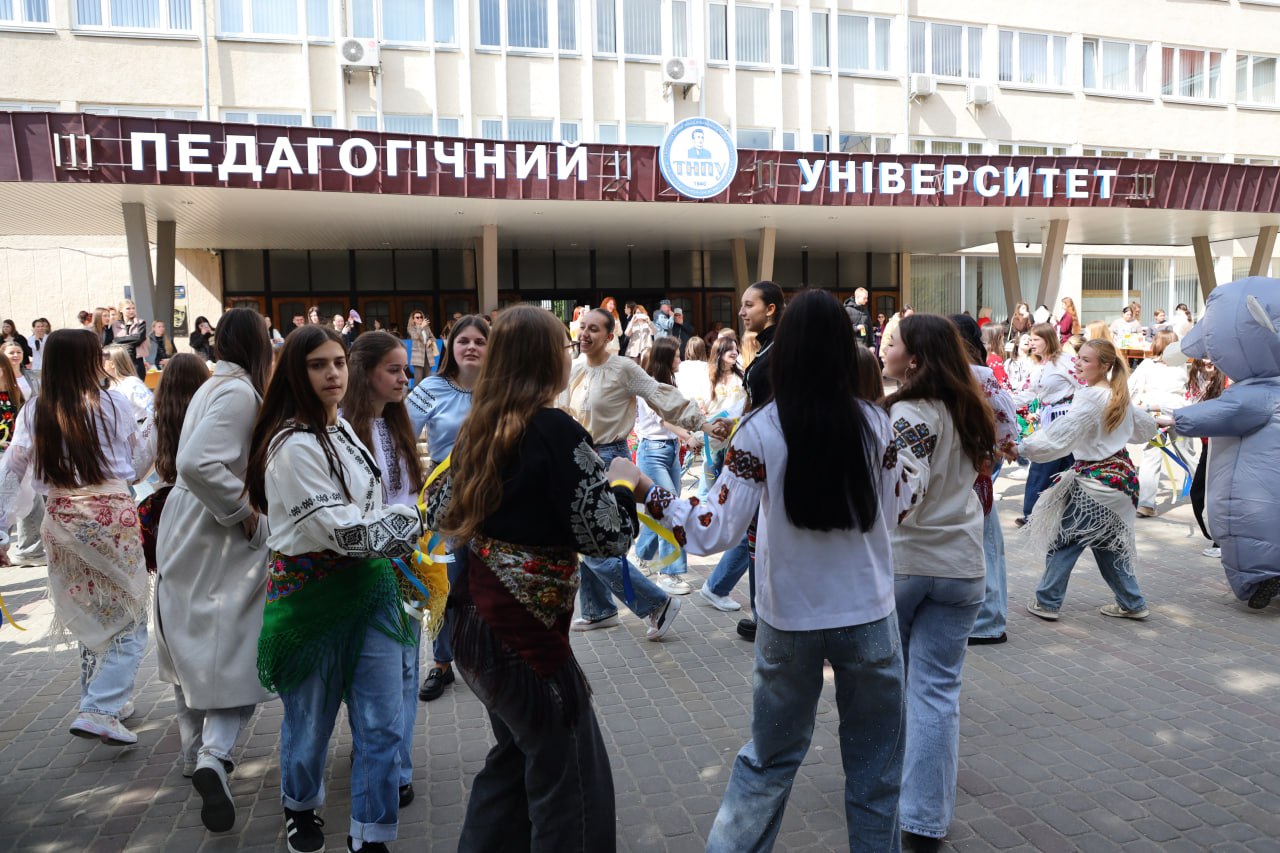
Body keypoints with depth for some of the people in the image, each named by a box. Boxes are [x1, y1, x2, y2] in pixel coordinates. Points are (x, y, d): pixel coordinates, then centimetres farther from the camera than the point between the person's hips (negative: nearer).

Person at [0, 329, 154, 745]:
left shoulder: (33, 412, 4)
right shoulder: (112, 404, -5)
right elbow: (138, 467, 3)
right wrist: (153, 425, 16)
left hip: (61, 521, 5)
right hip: (113, 516, -4)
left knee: (88, 616, 20)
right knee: (129, 619, 4)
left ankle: (109, 700, 33)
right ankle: (99, 710, -7)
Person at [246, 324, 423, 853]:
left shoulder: (342, 428, 9)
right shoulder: (292, 445, -18)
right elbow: (338, 528, -21)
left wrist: (394, 529, 8)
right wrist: (406, 521, -8)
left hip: (368, 585, 7)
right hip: (312, 591, -6)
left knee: (383, 722, 5)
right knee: (311, 716, 15)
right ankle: (300, 807, 44)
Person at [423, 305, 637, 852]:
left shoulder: (479, 428, 4)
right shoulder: (558, 431, -18)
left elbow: (438, 512, 13)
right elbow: (606, 538, -18)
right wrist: (622, 484, 0)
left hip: (476, 619, 8)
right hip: (528, 632, -8)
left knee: (515, 756, 26)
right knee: (573, 784, 7)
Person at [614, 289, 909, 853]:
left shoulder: (762, 429, -14)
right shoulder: (873, 422, -9)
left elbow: (715, 530, -16)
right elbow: (895, 511, 5)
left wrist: (647, 493, -6)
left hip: (790, 621, 0)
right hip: (869, 616, 1)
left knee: (769, 759, 20)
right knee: (875, 766, 18)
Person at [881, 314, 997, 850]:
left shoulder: (909, 413, -16)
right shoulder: (967, 411, 8)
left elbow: (905, 494, -24)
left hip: (898, 562, -5)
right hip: (961, 564, 5)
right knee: (937, 690, 5)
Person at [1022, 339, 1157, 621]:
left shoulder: (1089, 397, -19)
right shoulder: (1120, 396, 8)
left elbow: (1058, 437, -27)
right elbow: (1146, 428, 23)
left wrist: (1024, 445, -22)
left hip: (1095, 480, -9)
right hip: (1121, 475, 9)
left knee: (1063, 541, 0)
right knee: (1108, 543, 19)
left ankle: (1047, 602, 6)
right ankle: (1132, 604, 25)